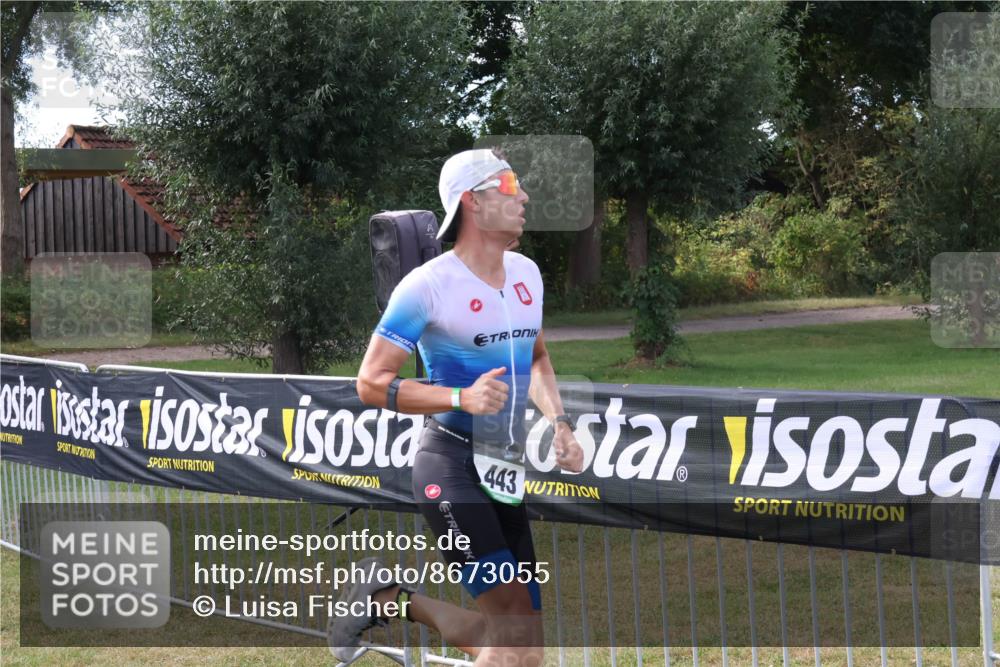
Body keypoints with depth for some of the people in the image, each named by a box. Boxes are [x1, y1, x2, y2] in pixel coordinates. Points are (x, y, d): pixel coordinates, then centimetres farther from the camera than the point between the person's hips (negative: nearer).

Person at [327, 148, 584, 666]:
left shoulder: (527, 273, 9)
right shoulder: (428, 285, -13)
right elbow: (371, 382, -12)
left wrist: (558, 421, 8)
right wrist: (462, 397, -24)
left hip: (505, 473, 7)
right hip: (449, 465, -7)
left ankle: (394, 598, 24)